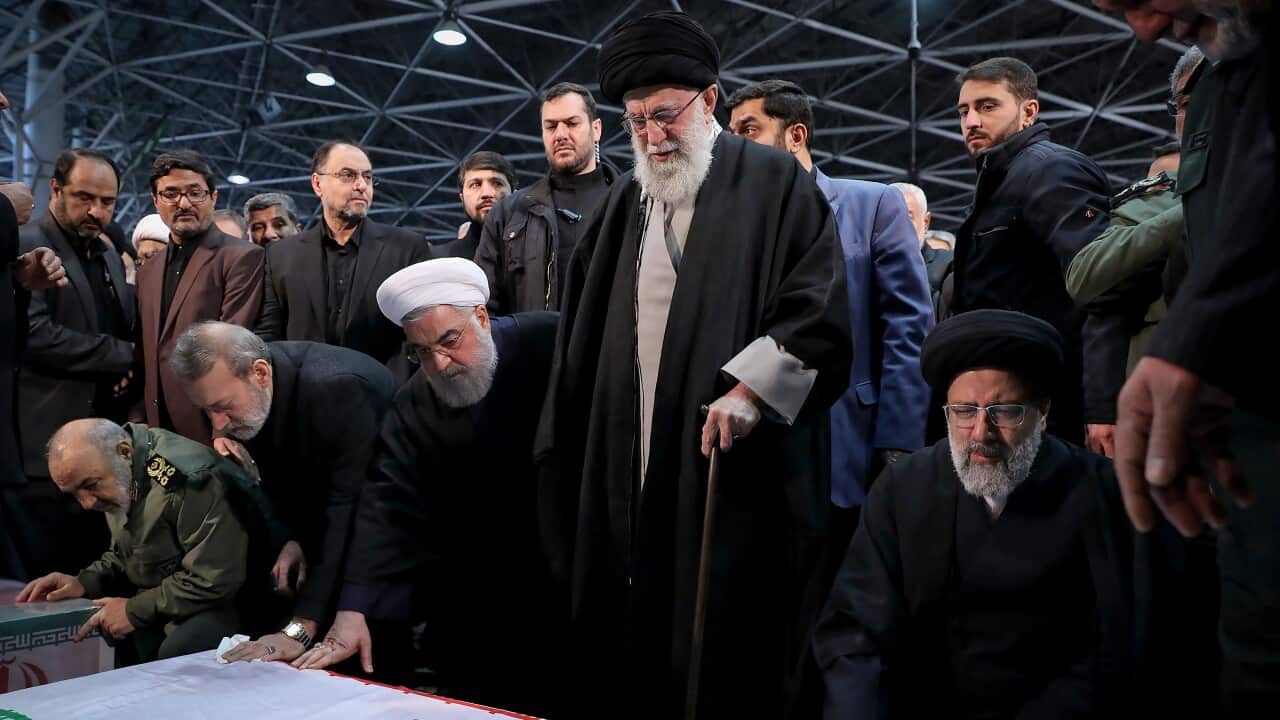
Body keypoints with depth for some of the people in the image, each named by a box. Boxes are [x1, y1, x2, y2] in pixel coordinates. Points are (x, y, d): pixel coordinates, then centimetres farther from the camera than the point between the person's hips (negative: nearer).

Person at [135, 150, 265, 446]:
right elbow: (146, 354, 18)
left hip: (211, 429, -6)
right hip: (157, 427, 6)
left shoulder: (243, 258, -8)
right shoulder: (147, 271, 16)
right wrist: (139, 420, 7)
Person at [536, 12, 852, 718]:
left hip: (737, 470, -5)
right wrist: (565, 456, 14)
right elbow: (585, 334, 20)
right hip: (627, 470, 5)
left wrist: (752, 389, -19)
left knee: (733, 663, -1)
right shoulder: (625, 201, 18)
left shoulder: (775, 183, 1)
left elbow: (821, 310, -7)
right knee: (635, 650, 7)